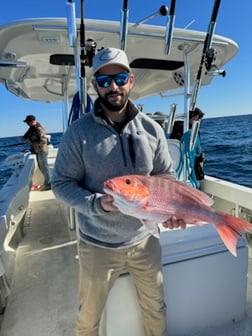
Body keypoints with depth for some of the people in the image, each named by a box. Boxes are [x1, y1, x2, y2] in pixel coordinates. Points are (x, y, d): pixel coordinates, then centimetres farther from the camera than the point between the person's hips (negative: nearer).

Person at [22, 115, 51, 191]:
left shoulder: (39, 128, -17)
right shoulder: (32, 128, 12)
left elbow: (43, 140, -23)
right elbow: (25, 137, 14)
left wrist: (33, 143, -19)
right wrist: (27, 139, -7)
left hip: (42, 150, -10)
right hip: (37, 151, 10)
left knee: (44, 167, -5)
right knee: (41, 167, 15)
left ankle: (48, 184, 2)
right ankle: (47, 182, 26)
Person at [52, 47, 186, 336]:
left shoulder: (151, 129, -5)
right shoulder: (79, 132, -12)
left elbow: (166, 177, 2)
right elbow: (61, 184, -9)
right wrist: (98, 203, -25)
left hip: (144, 239, 3)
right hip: (97, 245, -1)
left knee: (155, 306, 26)